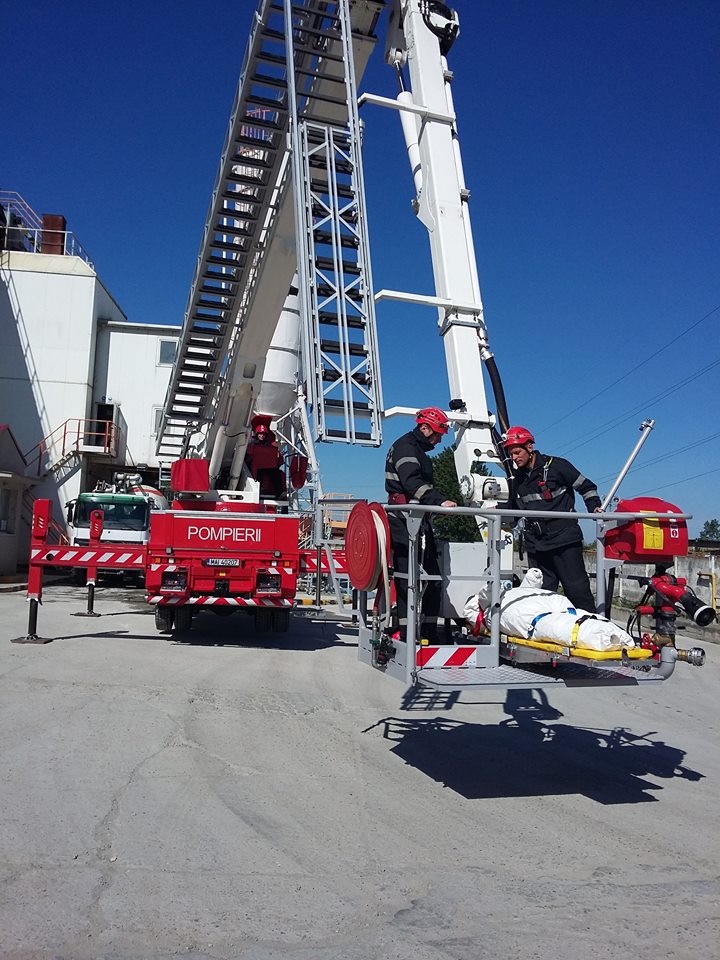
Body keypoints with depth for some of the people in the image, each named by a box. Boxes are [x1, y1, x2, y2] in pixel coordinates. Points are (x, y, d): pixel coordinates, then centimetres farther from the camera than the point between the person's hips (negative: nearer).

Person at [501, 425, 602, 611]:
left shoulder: (556, 465, -2)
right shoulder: (519, 477, 16)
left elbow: (587, 487, 4)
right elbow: (516, 505, 31)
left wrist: (594, 507, -9)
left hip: (564, 539, -5)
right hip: (536, 543, 6)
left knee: (576, 587, -6)